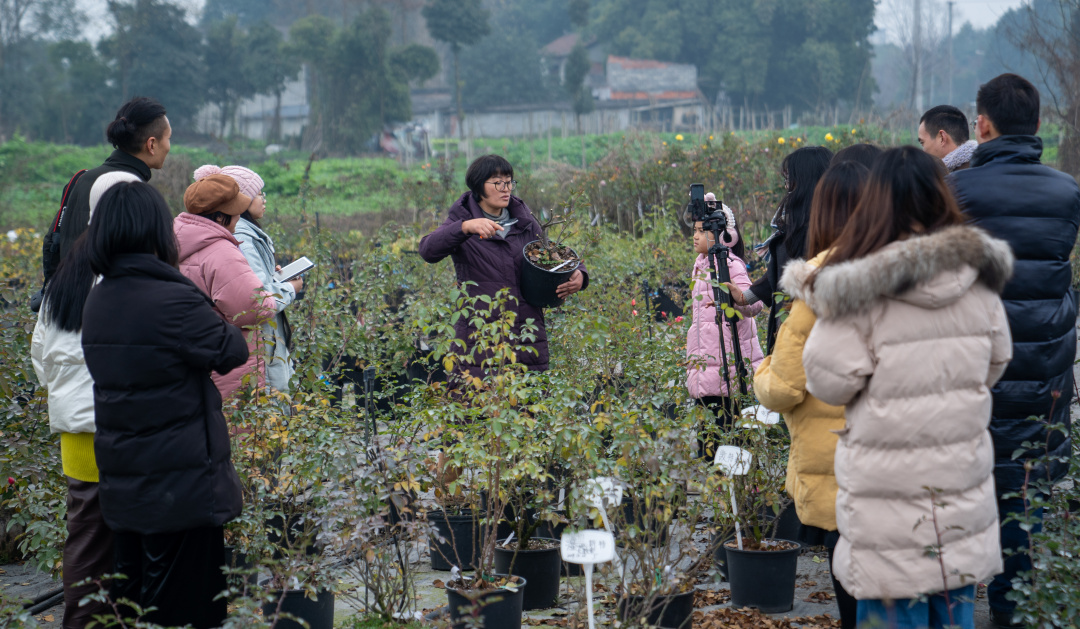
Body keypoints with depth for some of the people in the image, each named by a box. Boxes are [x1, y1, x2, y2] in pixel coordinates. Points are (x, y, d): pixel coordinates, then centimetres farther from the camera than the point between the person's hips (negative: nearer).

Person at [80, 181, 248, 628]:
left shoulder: (98, 301, 6)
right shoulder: (173, 301, -20)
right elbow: (232, 352, -11)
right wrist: (217, 318, 7)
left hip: (121, 485, 8)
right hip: (180, 486, -8)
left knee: (128, 591, 17)